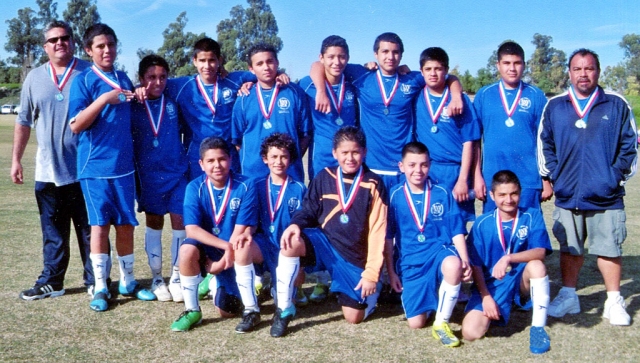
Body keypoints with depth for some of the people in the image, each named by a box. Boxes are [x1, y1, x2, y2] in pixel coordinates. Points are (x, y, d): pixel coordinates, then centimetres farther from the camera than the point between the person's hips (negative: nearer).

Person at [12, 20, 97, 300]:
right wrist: (16, 159, 11)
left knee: (90, 230, 5)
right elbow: (23, 122, 14)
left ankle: (95, 281, 16)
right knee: (53, 232, 11)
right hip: (47, 171, 3)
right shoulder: (35, 78, 9)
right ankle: (51, 281, 22)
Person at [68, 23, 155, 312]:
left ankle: (128, 282, 22)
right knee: (100, 224, 0)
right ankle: (100, 288, 10)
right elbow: (75, 125, -15)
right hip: (95, 166, -5)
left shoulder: (123, 79, 12)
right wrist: (105, 99, -22)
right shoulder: (83, 80, -6)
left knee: (126, 225, 9)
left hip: (123, 164, 5)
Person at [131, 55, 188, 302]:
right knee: (154, 223, 8)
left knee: (179, 222, 0)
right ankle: (156, 277, 19)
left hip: (177, 173, 1)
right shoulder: (133, 107, -3)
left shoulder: (174, 103, 2)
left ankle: (177, 276, 13)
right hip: (148, 175, -1)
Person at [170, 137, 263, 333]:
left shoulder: (245, 186, -15)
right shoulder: (195, 188, -11)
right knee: (187, 250, -29)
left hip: (238, 249, -2)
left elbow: (241, 231, -16)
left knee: (242, 248, -35)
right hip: (210, 249, 2)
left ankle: (251, 310, -16)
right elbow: (192, 229, -21)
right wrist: (226, 246, -31)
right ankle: (192, 310, -5)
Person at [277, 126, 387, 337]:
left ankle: (369, 290, 32)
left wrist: (371, 273, -11)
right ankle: (284, 309, -16)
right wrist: (296, 224, -19)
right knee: (292, 241, -30)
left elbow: (377, 232, -7)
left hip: (356, 258, -1)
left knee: (354, 317, -5)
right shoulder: (323, 178, 0)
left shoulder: (373, 185, -6)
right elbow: (309, 211, 7)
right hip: (325, 244, 1)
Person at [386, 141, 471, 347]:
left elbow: (457, 232, 3)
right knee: (415, 323, -8)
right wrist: (391, 272, 3)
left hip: (439, 251, 0)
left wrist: (465, 261, -13)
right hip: (411, 262, 1)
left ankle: (441, 324, -17)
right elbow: (388, 238, 5)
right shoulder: (394, 196, 1)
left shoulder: (442, 194, 3)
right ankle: (430, 296, 29)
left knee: (453, 265, -39)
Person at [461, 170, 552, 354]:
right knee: (470, 332, -21)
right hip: (491, 284, 0)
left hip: (522, 282, 0)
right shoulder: (482, 223, -3)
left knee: (536, 265, -34)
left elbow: (540, 252, -19)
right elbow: (476, 265, -2)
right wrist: (486, 297, -13)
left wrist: (508, 258, -34)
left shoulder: (532, 216, -5)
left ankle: (538, 328, -19)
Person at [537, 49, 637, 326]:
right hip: (567, 195, 2)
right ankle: (568, 296, 25)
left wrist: (617, 175, -3)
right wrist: (551, 176, 4)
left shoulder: (616, 105, 2)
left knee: (609, 249, 3)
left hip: (606, 196, -1)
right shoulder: (554, 106, 6)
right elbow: (544, 144, 11)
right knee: (569, 248, 12)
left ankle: (614, 302, 17)